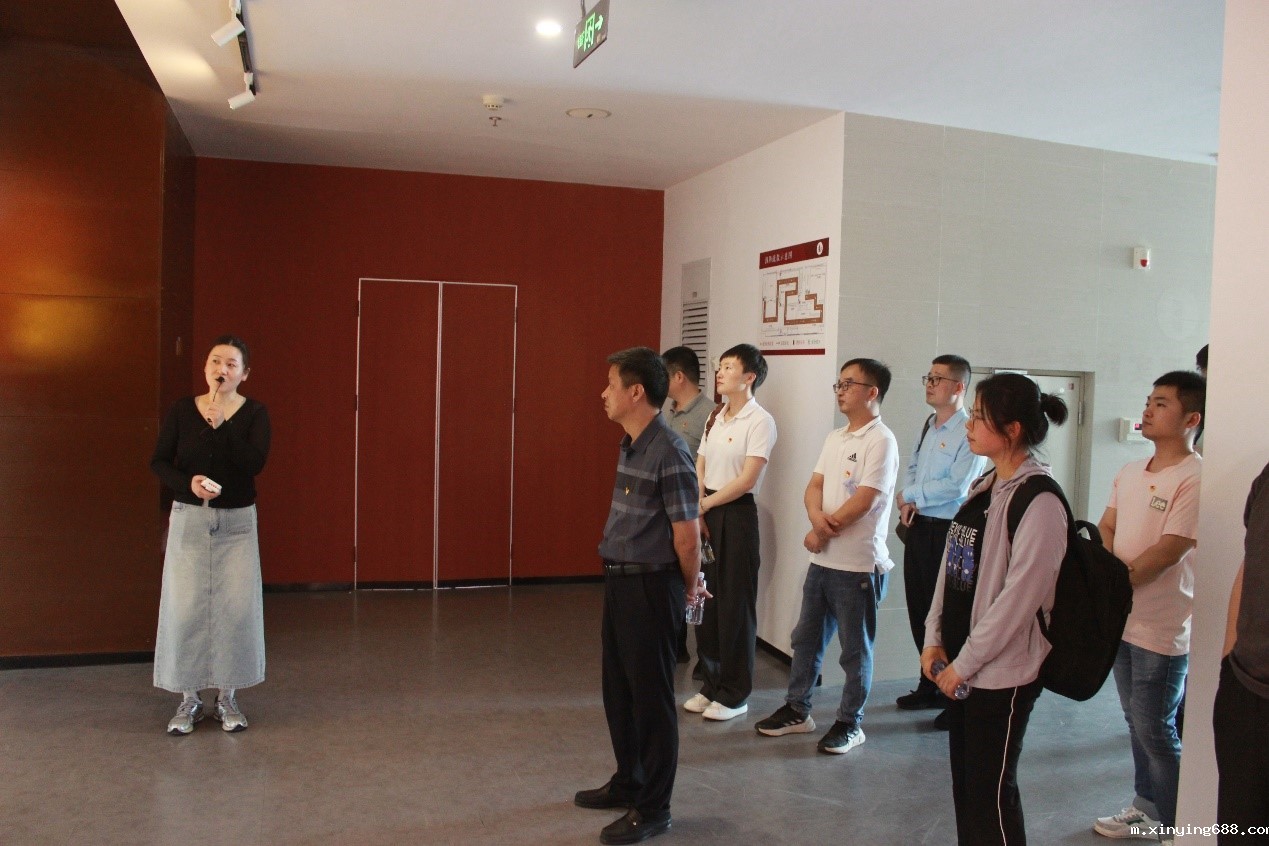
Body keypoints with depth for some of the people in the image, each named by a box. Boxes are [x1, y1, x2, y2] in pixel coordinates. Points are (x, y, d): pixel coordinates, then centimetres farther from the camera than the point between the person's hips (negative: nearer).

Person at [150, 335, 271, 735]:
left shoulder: (254, 413, -4)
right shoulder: (182, 411, 0)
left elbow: (255, 463, -17)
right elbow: (159, 462, 1)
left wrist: (221, 425, -24)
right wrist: (188, 482, -17)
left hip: (237, 522, -1)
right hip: (189, 519, 1)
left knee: (236, 608, -1)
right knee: (185, 607, 0)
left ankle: (227, 697, 14)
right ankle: (189, 698, 14)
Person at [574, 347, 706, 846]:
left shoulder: (669, 453, -20)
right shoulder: (629, 445, 9)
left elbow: (687, 536, -17)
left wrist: (689, 588, -3)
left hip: (650, 588, -9)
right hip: (619, 581, 9)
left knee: (651, 696, 4)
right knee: (618, 689, 20)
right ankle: (628, 783, 38)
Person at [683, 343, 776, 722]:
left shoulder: (759, 421, -10)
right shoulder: (715, 418, 12)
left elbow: (747, 479, -16)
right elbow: (699, 470, 12)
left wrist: (706, 504, -10)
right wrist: (697, 509, -3)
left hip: (736, 513, -7)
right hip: (706, 512, 7)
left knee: (735, 605, 1)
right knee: (705, 600, 11)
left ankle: (734, 694, 14)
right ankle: (711, 685, 25)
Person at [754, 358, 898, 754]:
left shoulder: (880, 441, -14)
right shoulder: (835, 438, 11)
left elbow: (864, 501, -20)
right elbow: (814, 486, 7)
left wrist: (822, 532, -10)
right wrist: (818, 518, -15)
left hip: (858, 563, -8)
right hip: (823, 559, 8)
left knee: (855, 649, 7)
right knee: (806, 638, 16)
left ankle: (849, 723, 21)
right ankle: (797, 709, 31)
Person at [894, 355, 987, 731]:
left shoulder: (970, 432, -15)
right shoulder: (928, 427, 11)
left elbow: (955, 487, -21)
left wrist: (908, 495, -11)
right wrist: (908, 501, -3)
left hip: (948, 532, -8)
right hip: (919, 528, 8)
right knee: (919, 609, 16)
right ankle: (929, 686, 33)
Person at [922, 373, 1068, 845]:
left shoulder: (1039, 502, -17)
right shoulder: (984, 487, 9)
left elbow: (1018, 598, -20)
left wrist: (964, 663, -15)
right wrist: (935, 638, 5)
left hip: (1003, 672, -8)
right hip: (962, 665, 8)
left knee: (991, 792, 5)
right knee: (964, 782, 16)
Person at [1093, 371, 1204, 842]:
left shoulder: (1195, 478, -17)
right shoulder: (1130, 472, 8)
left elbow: (1167, 551, -21)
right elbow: (1105, 530, 9)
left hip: (1161, 629, -7)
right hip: (1122, 619, 7)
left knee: (1156, 731, 4)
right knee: (1138, 723, 19)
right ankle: (1147, 808, 35)